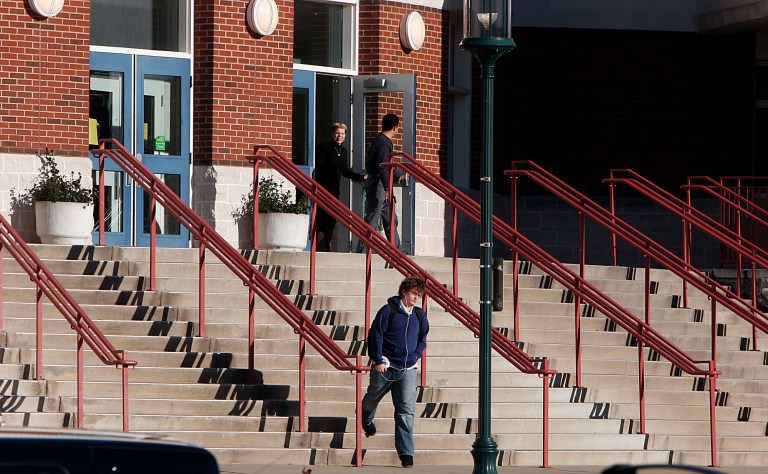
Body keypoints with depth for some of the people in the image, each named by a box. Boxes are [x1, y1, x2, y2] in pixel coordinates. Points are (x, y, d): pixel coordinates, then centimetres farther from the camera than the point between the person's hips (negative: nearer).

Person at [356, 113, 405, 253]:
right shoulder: (384, 143, -14)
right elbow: (382, 167, -24)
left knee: (390, 219, 14)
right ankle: (361, 251, -11)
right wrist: (387, 188, -29)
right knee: (371, 221, -10)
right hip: (377, 186, -11)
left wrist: (399, 174, 50)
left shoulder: (380, 140, 19)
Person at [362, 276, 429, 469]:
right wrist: (378, 360, -12)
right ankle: (366, 420, 55)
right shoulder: (389, 310, -7)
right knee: (373, 398, 19)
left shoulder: (419, 316, 8)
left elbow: (422, 339, 21)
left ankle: (406, 453, -9)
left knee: (406, 410, -7)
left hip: (407, 369, 2)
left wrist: (415, 356, 5)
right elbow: (376, 335, -8)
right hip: (385, 366, -2)